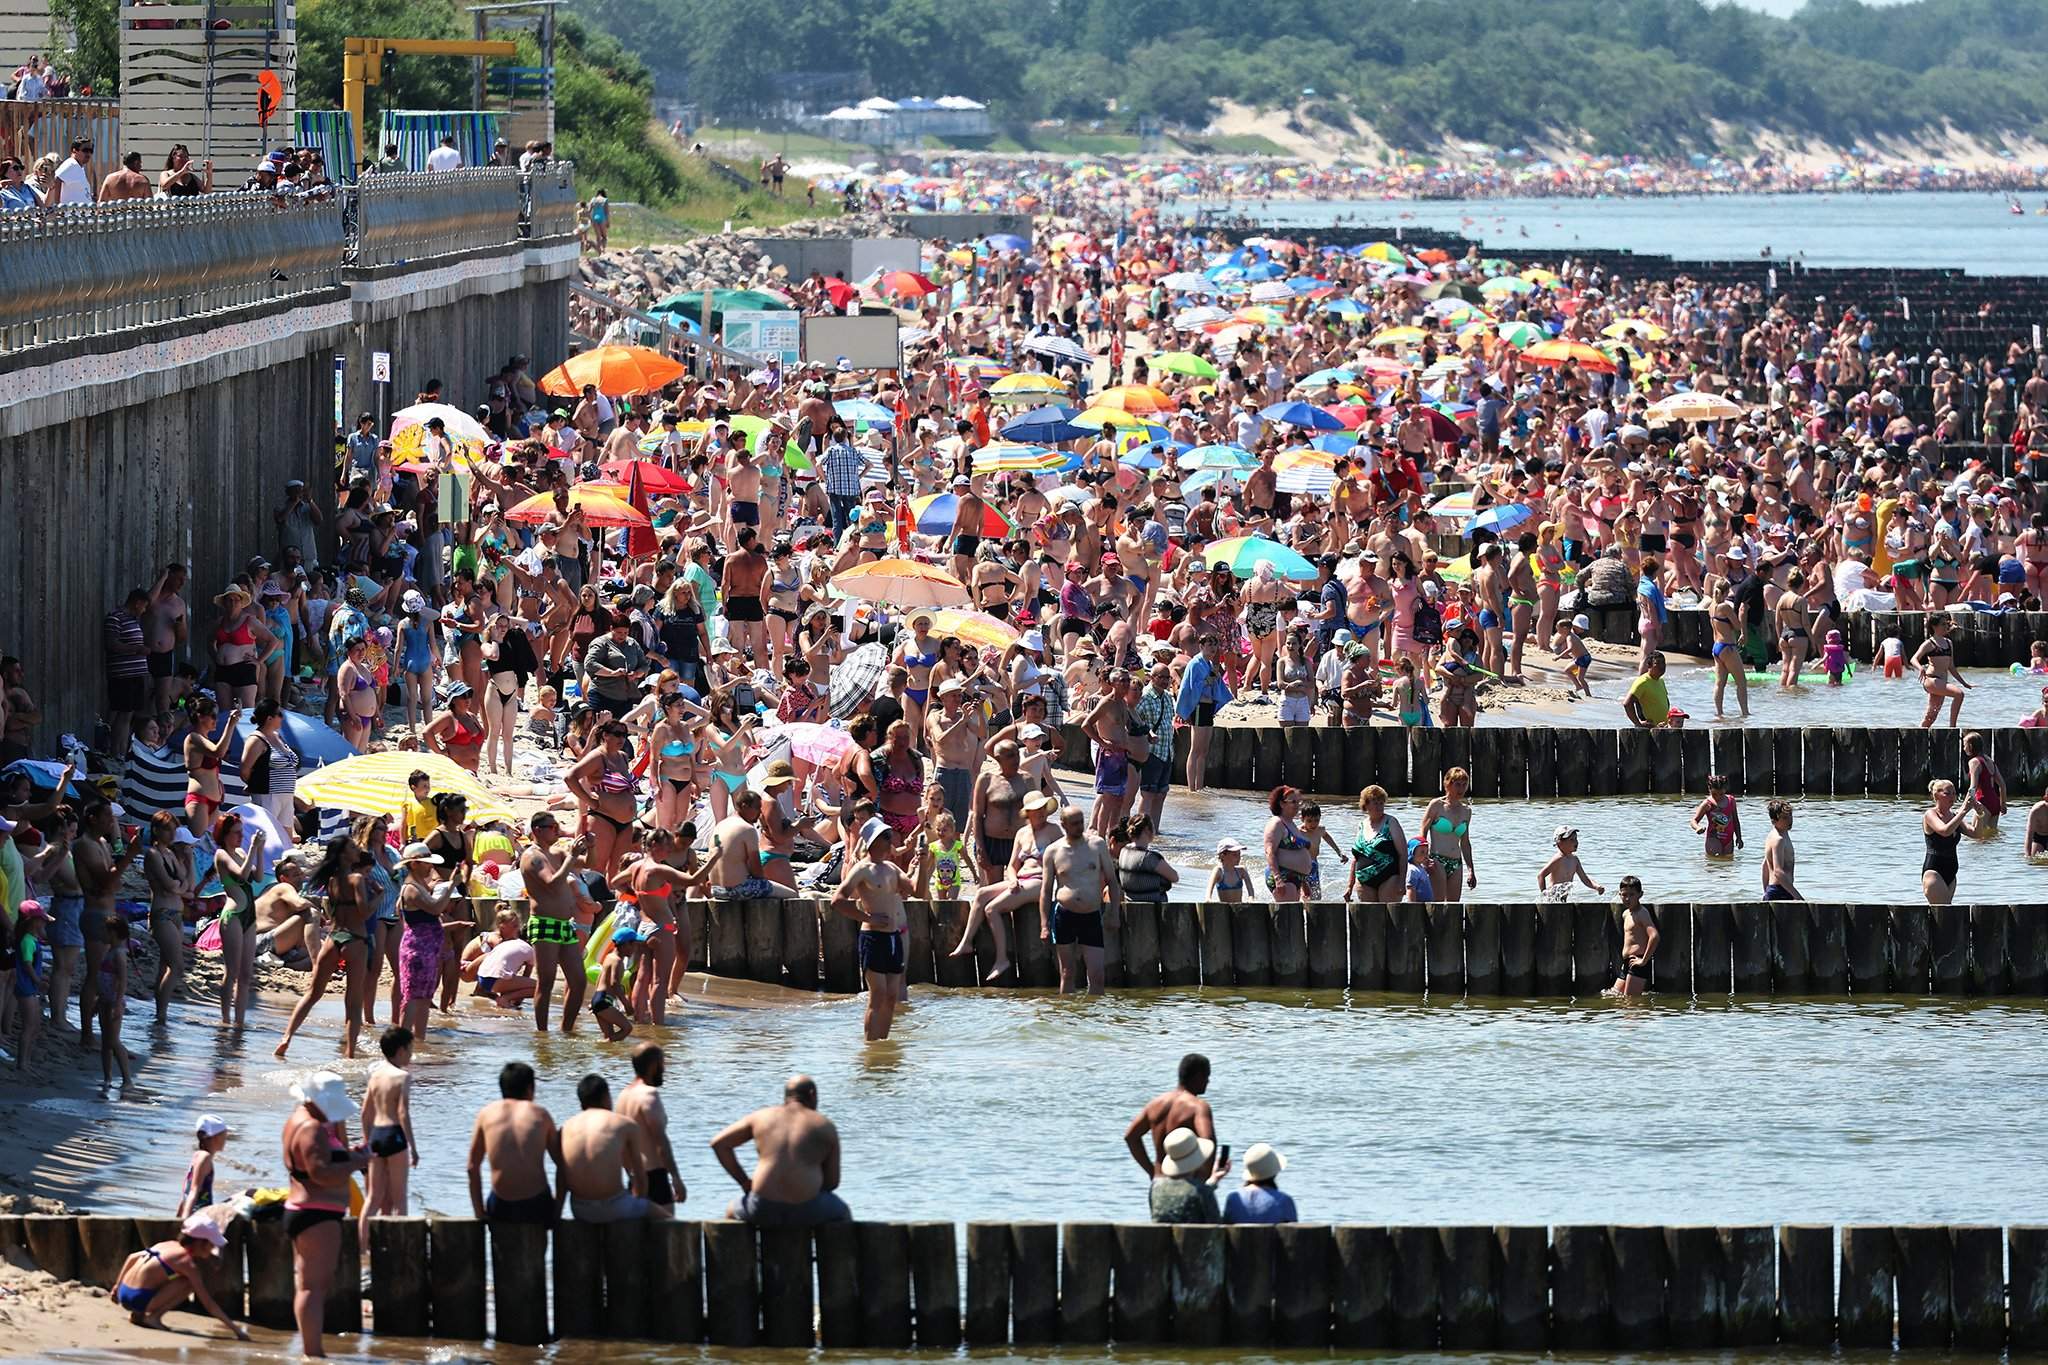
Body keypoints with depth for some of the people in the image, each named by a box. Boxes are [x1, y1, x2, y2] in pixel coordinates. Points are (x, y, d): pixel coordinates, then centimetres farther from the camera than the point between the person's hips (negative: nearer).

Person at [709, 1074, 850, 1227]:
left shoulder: (762, 1117, 11)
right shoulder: (825, 1127, 6)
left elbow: (718, 1143, 11)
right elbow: (832, 1182, 6)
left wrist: (744, 1182, 15)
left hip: (762, 1212, 1)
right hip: (806, 1212, -1)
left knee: (732, 1211, 37)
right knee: (842, 1212, 33)